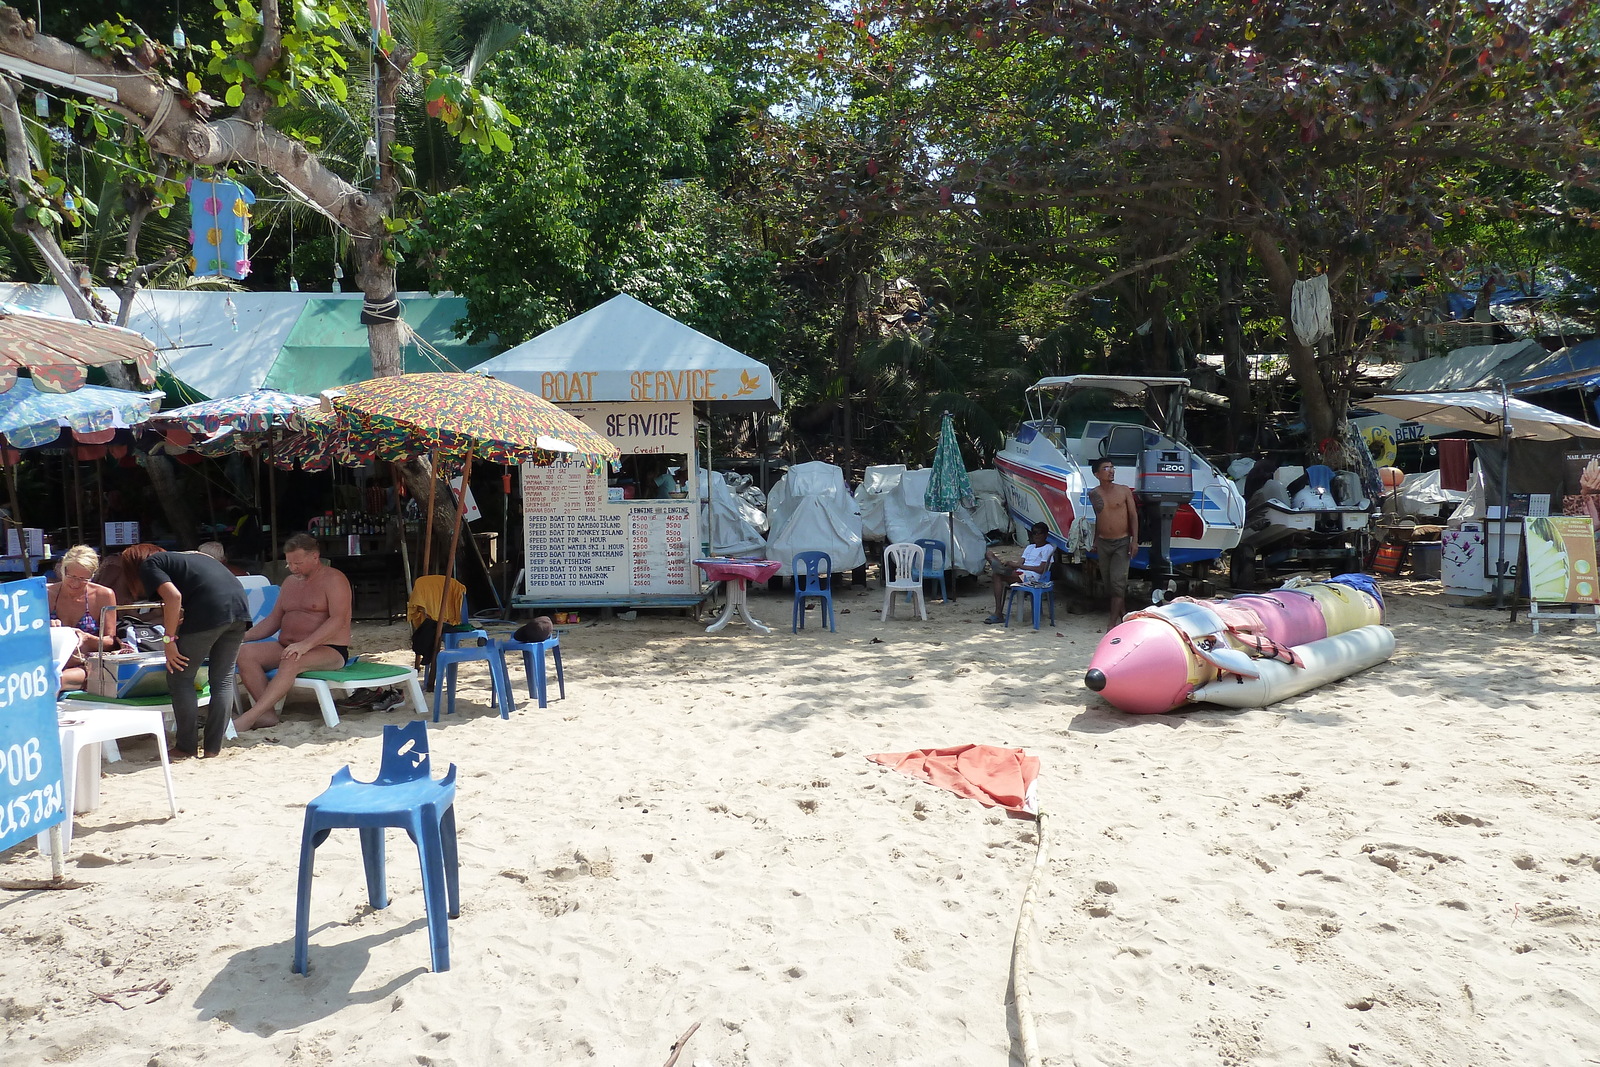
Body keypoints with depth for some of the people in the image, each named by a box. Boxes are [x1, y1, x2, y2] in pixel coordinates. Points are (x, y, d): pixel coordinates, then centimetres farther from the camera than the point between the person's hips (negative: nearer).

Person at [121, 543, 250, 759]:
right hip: (240, 605, 7)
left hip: (210, 610, -7)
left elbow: (174, 596, -5)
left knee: (181, 679, 8)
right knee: (223, 678, 14)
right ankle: (214, 747, 14)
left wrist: (169, 639, -3)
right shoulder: (187, 556, 34)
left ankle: (187, 748, 12)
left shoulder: (149, 565, 12)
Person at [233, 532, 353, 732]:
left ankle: (249, 717, -40)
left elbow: (338, 620, -18)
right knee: (246, 653, -18)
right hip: (287, 647, 8)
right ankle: (267, 714, -26)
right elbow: (274, 620, 22)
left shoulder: (333, 579, -6)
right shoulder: (290, 582, 19)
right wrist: (244, 636, 5)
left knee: (290, 662, -38)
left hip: (328, 650, -8)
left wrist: (305, 644, -30)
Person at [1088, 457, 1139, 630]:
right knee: (1108, 583, 7)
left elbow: (1133, 516, 1)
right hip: (1102, 543, 3)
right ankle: (1123, 613, 24)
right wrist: (1094, 541, 12)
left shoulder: (1124, 491, -1)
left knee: (1117, 582, -12)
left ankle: (1112, 623, -11)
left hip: (1122, 543, -3)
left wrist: (1134, 540, -6)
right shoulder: (1093, 494, 3)